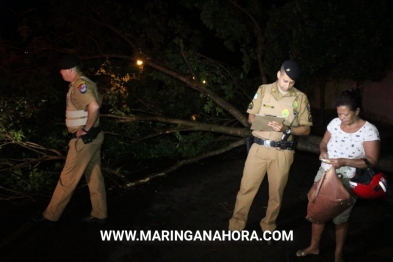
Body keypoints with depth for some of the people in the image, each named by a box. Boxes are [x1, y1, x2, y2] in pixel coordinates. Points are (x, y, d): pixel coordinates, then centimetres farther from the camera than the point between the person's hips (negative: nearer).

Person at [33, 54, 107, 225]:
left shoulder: (80, 84, -17)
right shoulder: (83, 83, 14)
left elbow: (94, 106, -31)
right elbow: (95, 104, 22)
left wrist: (85, 129, -21)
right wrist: (87, 130, 13)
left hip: (84, 139, -10)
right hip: (91, 138, 10)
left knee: (67, 178, 1)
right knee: (94, 176, 12)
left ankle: (50, 216, 14)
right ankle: (99, 215, 20)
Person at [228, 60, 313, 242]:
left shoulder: (300, 98, 0)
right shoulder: (263, 90, 1)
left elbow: (306, 129, 0)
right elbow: (251, 117, 4)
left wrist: (287, 129, -18)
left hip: (283, 152, 0)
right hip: (259, 148, 0)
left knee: (276, 193, 12)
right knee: (246, 188, 6)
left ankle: (268, 227, 32)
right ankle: (236, 226, 21)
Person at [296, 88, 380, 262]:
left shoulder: (369, 130, -16)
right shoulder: (335, 123, -2)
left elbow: (372, 161, -17)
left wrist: (345, 161, -29)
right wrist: (323, 151, -14)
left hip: (347, 181, -4)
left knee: (340, 218, 10)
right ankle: (314, 247, 35)